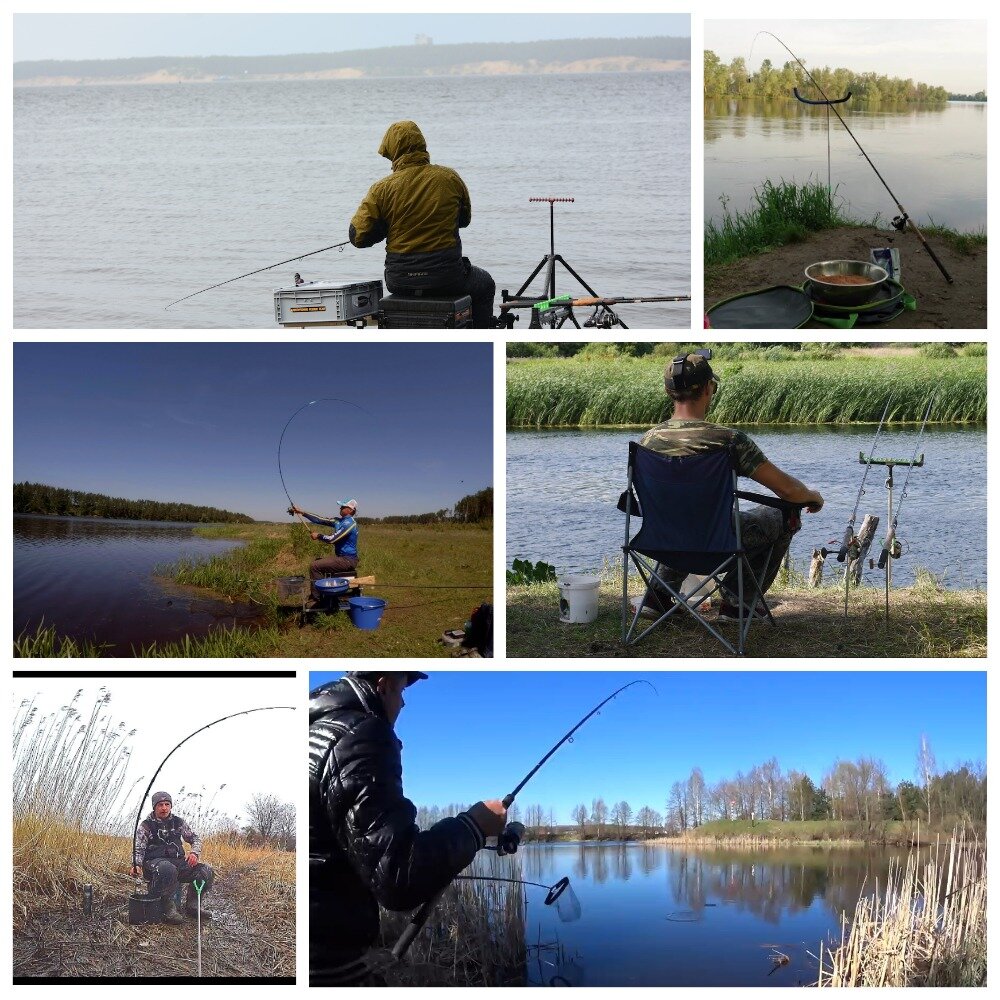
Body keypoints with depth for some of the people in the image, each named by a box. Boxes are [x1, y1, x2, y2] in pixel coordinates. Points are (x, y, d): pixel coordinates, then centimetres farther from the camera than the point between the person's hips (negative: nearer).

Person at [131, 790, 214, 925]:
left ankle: (192, 905, -1)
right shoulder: (146, 825, 3)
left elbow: (195, 838, 20)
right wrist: (137, 865, -24)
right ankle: (168, 908, -27)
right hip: (154, 861, -5)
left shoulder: (178, 822, 14)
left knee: (207, 871, -18)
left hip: (178, 861, 5)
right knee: (168, 869, -43)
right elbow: (139, 849, -3)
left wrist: (195, 852, -2)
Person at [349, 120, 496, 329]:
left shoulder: (382, 188, -8)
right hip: (446, 276, -1)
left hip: (399, 280, 2)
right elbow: (465, 219, 12)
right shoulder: (450, 178, -4)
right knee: (484, 285, 29)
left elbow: (358, 236, -7)